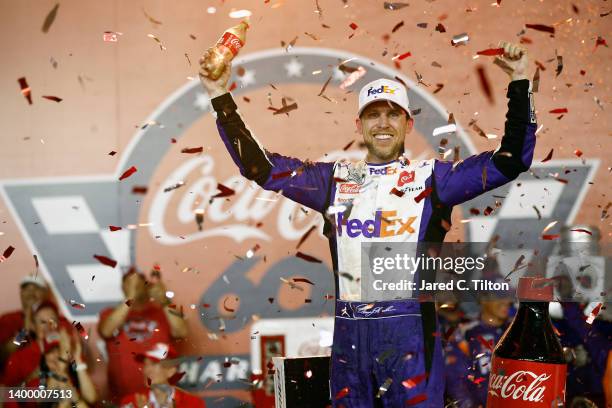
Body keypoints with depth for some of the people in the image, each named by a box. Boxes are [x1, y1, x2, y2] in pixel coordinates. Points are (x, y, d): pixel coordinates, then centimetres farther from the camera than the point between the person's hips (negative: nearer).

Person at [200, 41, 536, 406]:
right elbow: (260, 166, 13)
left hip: (410, 333, -3)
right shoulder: (336, 179, 12)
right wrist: (221, 97, 8)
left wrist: (519, 82, -6)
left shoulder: (432, 178, 5)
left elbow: (510, 161, 0)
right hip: (349, 333, 3)